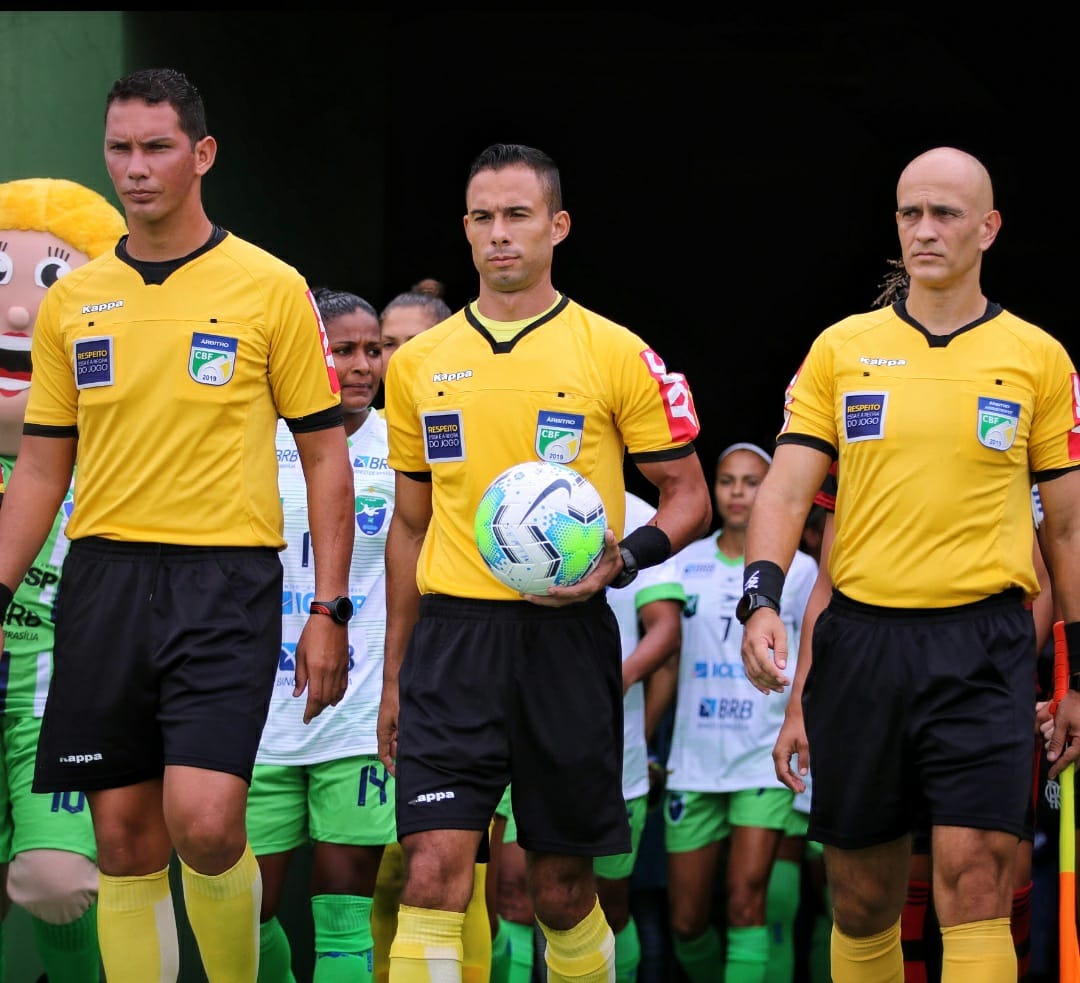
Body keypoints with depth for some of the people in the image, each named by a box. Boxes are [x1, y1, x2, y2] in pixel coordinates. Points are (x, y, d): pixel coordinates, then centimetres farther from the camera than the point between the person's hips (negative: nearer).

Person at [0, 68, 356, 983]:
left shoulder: (271, 289, -1)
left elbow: (326, 455, 1)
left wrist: (329, 613, -5)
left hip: (226, 575, -4)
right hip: (104, 579, 4)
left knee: (204, 824, -16)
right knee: (126, 839, 4)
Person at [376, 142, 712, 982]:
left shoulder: (617, 355, 0)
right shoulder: (419, 364, 9)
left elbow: (689, 497, 3)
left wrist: (621, 559, -17)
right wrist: (394, 678, 15)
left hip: (565, 637, -2)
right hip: (453, 637, 2)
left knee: (564, 890, 7)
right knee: (433, 874, -12)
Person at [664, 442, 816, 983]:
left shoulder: (798, 568, 3)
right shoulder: (685, 563, 8)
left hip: (767, 756, -3)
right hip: (694, 758, 3)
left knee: (746, 898, -17)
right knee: (685, 920, 3)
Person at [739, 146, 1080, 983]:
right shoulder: (841, 349, 9)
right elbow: (787, 489, 4)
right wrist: (761, 600, -13)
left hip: (984, 640, -2)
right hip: (860, 635, 2)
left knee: (975, 883, -15)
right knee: (862, 897, 7)